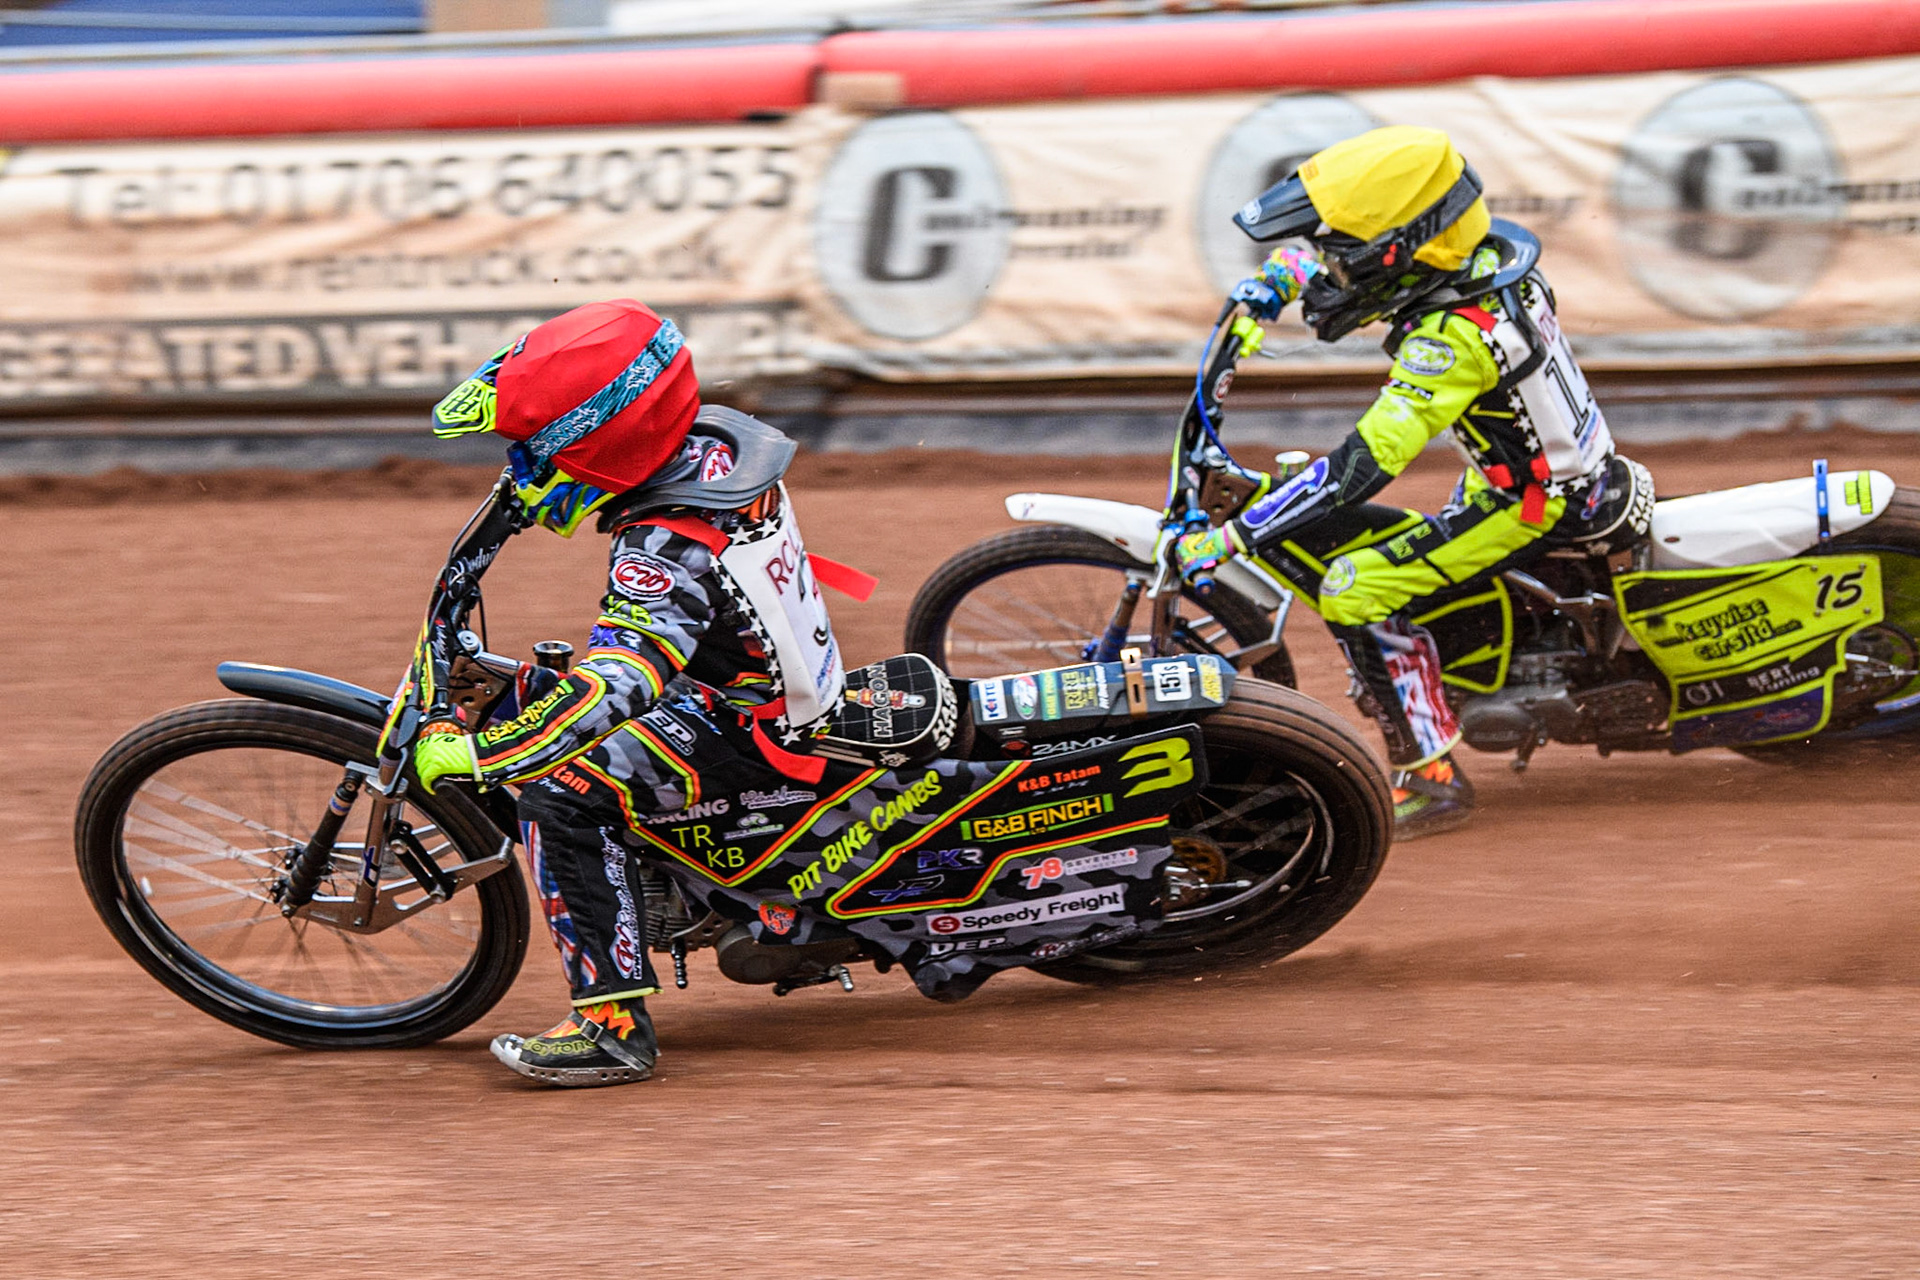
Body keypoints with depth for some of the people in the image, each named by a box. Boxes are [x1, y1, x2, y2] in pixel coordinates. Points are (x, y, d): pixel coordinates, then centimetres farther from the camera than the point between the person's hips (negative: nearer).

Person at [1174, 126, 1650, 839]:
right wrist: (1284, 272, 0)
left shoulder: (1454, 338, -32)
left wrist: (1230, 538, -38)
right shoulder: (1482, 252, -6)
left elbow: (1361, 467, -38)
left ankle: (1431, 779, -12)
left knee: (1356, 590, -19)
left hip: (1535, 505, -10)